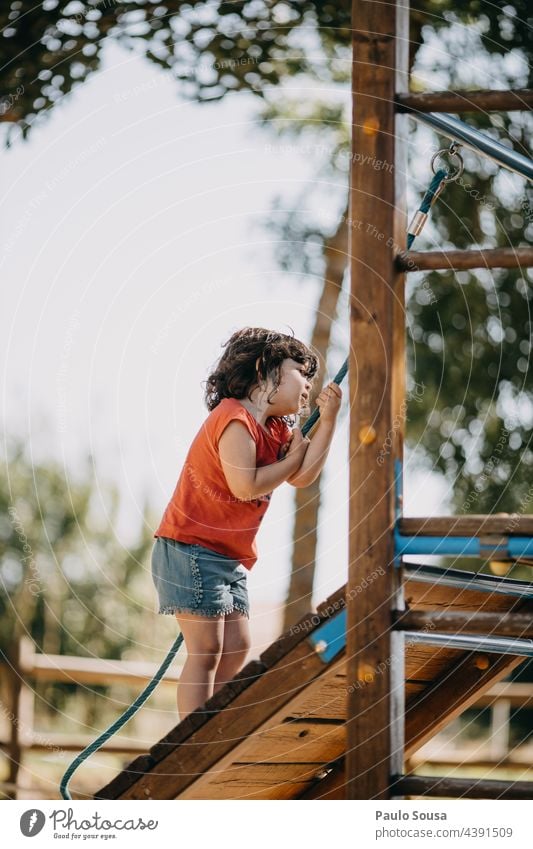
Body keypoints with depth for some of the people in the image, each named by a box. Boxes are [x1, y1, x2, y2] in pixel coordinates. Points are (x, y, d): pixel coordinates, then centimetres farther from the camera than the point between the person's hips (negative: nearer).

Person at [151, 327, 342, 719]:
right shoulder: (234, 419, -16)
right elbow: (245, 486, -25)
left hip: (229, 558, 10)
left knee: (237, 649, 10)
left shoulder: (276, 429, 14)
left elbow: (303, 477, 2)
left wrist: (328, 420, -6)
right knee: (206, 651, -11)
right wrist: (292, 458, -10)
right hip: (190, 551, -10)